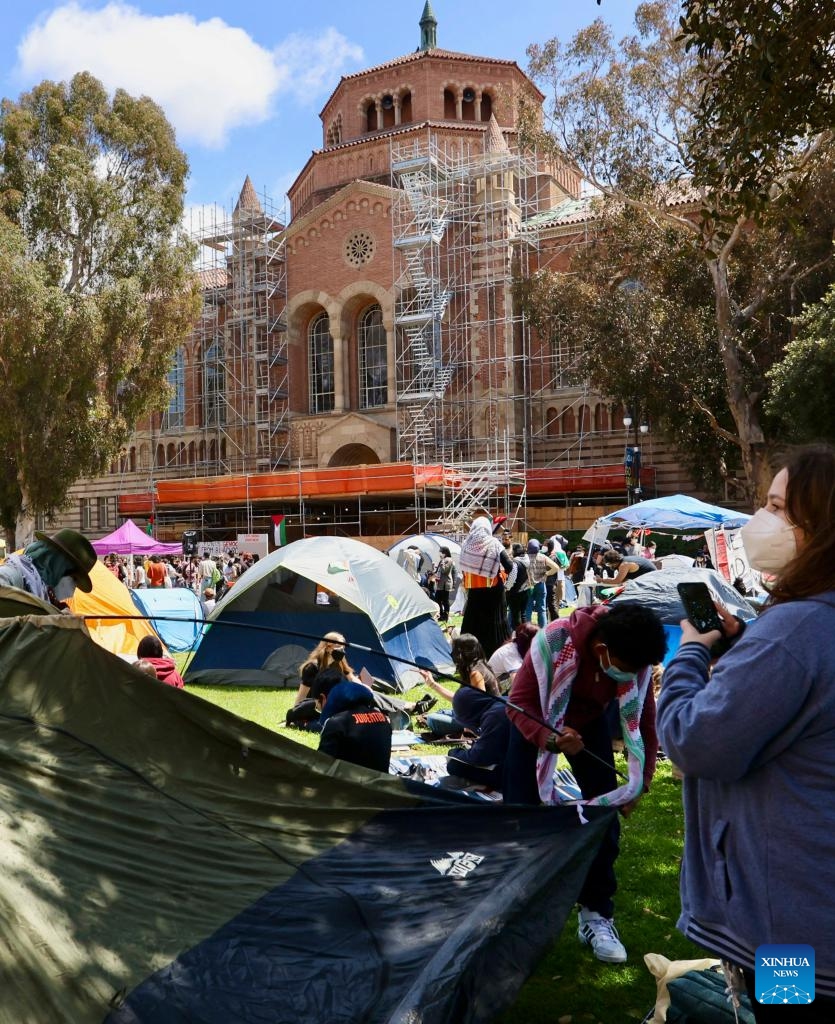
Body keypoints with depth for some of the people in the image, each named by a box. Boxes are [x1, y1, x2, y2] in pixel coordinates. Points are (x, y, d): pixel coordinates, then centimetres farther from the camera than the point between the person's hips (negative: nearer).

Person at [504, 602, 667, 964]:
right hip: (537, 720, -3)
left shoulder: (635, 660, -28)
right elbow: (518, 703, -29)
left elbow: (644, 723, -12)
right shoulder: (555, 641, -40)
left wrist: (639, 784, -13)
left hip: (589, 720, 3)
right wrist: (551, 739, -47)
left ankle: (596, 914, 12)